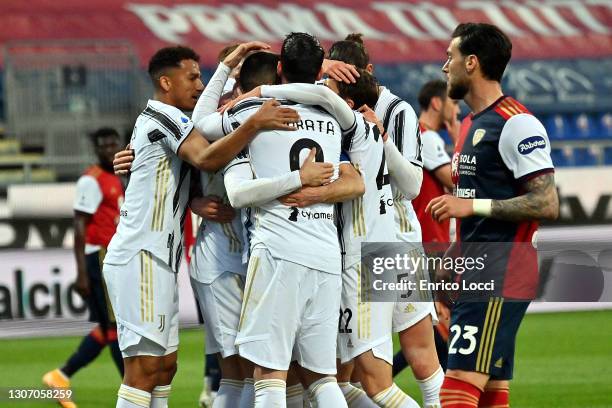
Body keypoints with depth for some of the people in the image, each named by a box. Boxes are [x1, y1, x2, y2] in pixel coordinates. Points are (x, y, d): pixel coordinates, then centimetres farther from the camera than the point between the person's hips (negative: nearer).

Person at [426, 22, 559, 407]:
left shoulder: (516, 124, -11)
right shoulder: (471, 124, 20)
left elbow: (547, 203, -17)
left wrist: (472, 206, -20)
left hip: (500, 277, -10)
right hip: (473, 275, 10)